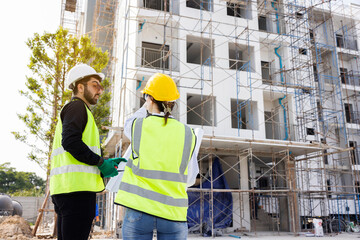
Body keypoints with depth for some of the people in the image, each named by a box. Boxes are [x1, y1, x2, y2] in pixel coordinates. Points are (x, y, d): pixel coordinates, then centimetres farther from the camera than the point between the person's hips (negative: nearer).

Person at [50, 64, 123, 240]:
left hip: (64, 188, 10)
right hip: (77, 187, -10)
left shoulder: (69, 111, 30)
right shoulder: (77, 107, -1)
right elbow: (70, 142, -19)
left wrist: (105, 165, 14)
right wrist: (101, 162, -12)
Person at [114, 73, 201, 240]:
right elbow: (190, 179, 7)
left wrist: (148, 106, 24)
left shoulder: (138, 126, -5)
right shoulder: (188, 134, 0)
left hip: (139, 210, -1)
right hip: (173, 213, 1)